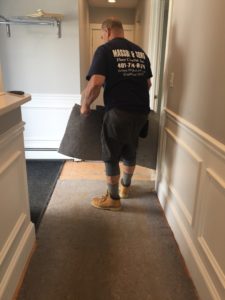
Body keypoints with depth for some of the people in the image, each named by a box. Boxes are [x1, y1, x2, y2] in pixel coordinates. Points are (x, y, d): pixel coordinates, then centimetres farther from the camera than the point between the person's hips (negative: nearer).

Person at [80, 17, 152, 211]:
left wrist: (85, 105, -3)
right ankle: (125, 187, 42)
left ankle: (113, 199, 22)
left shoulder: (105, 50, -4)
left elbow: (95, 83, -18)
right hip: (141, 111, 7)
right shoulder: (140, 51, 15)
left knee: (111, 156, 9)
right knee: (130, 151, 23)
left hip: (118, 112, -7)